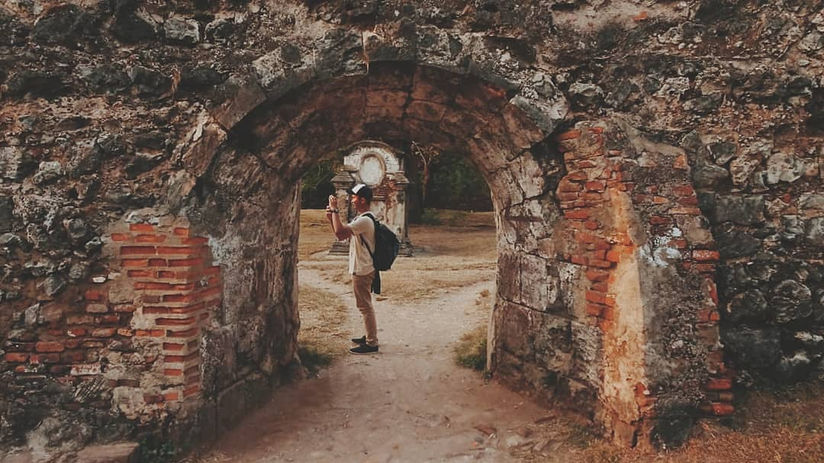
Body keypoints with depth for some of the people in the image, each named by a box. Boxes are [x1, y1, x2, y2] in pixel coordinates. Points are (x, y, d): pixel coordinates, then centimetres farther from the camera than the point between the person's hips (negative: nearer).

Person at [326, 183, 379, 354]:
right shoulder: (360, 219, 14)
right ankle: (369, 336, 30)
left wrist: (334, 209, -22)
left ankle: (372, 343, 3)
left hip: (362, 271, -11)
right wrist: (331, 217, 4)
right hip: (361, 269, 11)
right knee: (365, 305, 19)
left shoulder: (365, 220, -21)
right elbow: (341, 236, 15)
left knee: (365, 306, -4)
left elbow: (340, 231, -31)